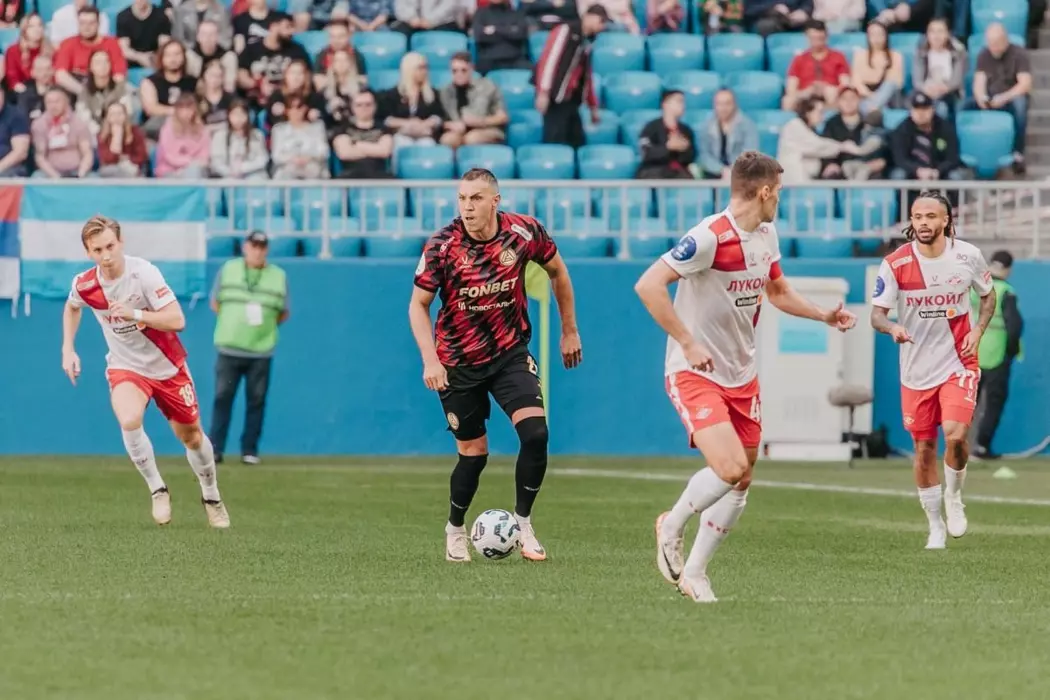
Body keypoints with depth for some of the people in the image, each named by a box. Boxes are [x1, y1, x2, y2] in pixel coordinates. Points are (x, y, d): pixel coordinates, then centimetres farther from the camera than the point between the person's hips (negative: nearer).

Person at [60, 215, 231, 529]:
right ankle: (157, 490, -10)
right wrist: (68, 349, 6)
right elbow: (72, 308, 14)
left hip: (167, 367, -1)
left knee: (191, 436, 12)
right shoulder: (84, 285, -13)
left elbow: (177, 320, -28)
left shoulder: (143, 273, -24)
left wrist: (134, 314, -38)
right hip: (126, 367, 1)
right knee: (129, 421, -30)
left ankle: (211, 497, 39)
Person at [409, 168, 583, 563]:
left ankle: (523, 523, 1)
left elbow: (557, 270, 7)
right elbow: (418, 305, -7)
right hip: (458, 362, -1)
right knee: (473, 453, 3)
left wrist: (569, 331, 12)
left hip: (510, 353, 1)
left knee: (536, 432, -17)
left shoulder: (524, 232, -12)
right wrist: (430, 361, -19)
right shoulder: (442, 246, -17)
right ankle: (455, 531, 28)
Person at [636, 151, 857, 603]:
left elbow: (777, 291, 27)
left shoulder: (766, 236, 8)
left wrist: (823, 315, 15)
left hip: (742, 375, 8)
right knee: (730, 468, -22)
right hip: (694, 374, -8)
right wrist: (687, 343, -25)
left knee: (742, 480, 6)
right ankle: (672, 527, 5)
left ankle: (694, 574, 18)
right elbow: (648, 286, -26)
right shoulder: (710, 238, -20)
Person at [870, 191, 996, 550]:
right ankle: (935, 525, 21)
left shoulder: (968, 256, -6)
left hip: (958, 363, -1)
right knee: (924, 449, 5)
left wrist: (978, 330, -5)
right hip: (916, 369, 1)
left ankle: (954, 498, 9)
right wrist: (892, 327, -32)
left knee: (955, 434, -20)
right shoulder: (895, 264, -10)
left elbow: (988, 294, 11)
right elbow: (877, 313, -9)